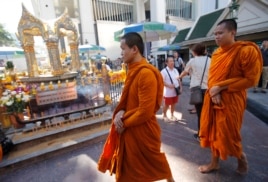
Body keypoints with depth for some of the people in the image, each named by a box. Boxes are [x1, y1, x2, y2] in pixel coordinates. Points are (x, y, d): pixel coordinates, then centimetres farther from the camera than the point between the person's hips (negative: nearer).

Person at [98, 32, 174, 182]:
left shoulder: (146, 73, -24)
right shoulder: (134, 70, 8)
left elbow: (145, 111, -25)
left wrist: (124, 122, -13)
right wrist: (120, 113, -6)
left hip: (142, 130, -9)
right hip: (130, 130, 10)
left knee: (151, 162, 14)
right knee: (129, 166, 25)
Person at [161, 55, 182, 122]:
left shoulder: (175, 70, 8)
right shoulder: (164, 71, -13)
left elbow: (178, 79, 15)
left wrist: (180, 87, 6)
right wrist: (169, 85, -27)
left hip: (175, 91, 6)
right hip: (168, 92, -6)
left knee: (173, 104, 16)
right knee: (166, 105, 6)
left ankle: (172, 115, 34)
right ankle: (164, 116, 26)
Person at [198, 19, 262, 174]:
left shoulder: (247, 50, -11)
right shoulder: (216, 53, 8)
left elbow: (251, 79, -13)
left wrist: (220, 87, -17)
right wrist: (213, 90, -10)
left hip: (231, 101, -6)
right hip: (213, 99, 6)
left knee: (228, 136, 5)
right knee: (213, 132, 13)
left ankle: (242, 158, 38)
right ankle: (214, 163, 33)